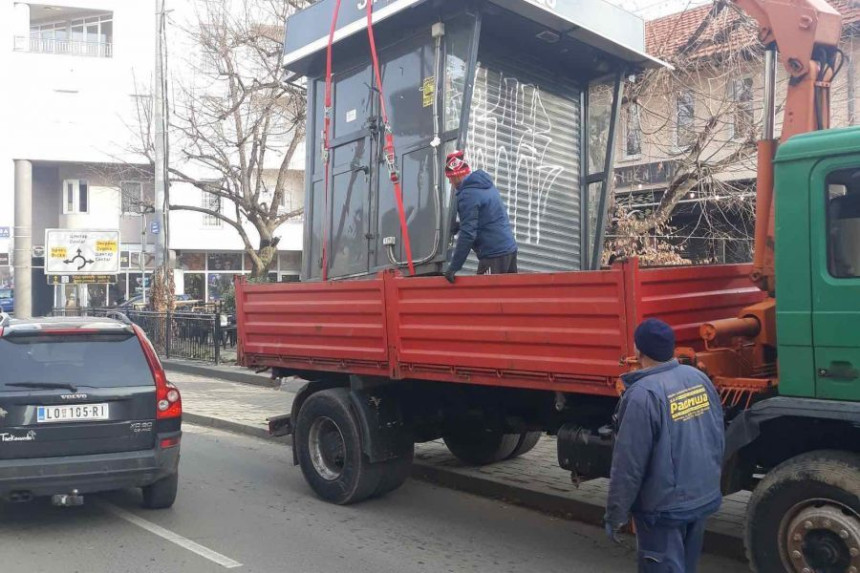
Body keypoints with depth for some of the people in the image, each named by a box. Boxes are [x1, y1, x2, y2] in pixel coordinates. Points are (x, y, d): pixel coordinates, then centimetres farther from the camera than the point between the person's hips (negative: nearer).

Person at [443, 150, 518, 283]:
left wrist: (454, 266, -18)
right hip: (510, 249, 9)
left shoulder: (468, 194, -15)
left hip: (494, 255, -9)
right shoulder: (487, 185, 12)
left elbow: (468, 234, -20)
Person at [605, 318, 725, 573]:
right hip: (704, 497, 8)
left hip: (664, 507, -7)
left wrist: (615, 515, -10)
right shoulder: (699, 377, -1)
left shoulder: (643, 394, -24)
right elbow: (719, 437, 10)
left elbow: (628, 466, -21)